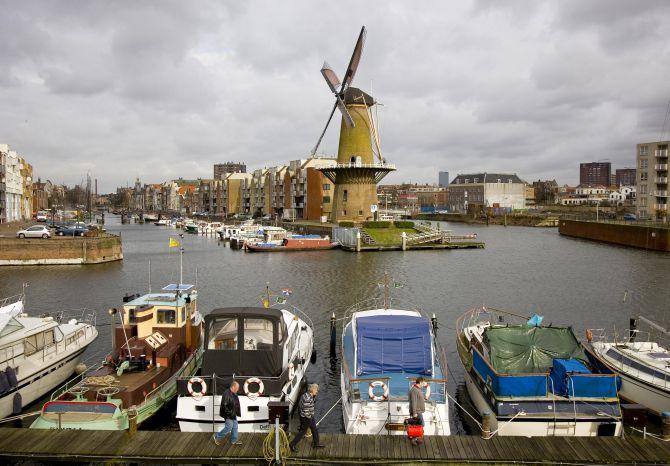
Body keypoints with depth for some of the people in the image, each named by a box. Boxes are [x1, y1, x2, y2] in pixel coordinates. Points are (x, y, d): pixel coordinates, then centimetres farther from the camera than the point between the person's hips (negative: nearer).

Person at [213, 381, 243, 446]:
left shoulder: (234, 394, 6)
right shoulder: (226, 394, -24)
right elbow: (224, 405, -26)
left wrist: (237, 412, 14)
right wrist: (229, 413, -24)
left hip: (233, 414, 10)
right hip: (228, 415, -10)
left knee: (235, 427, 15)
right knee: (229, 428, 0)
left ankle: (234, 440, 28)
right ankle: (217, 437, 18)